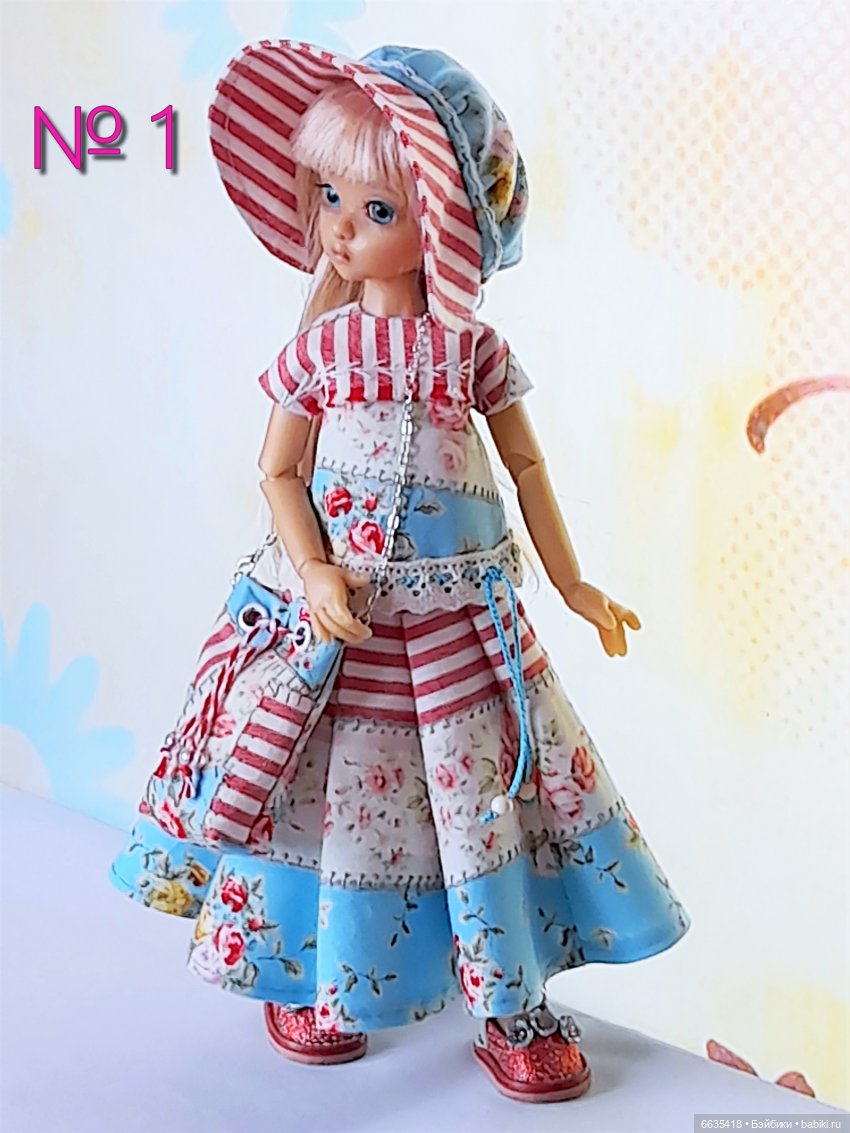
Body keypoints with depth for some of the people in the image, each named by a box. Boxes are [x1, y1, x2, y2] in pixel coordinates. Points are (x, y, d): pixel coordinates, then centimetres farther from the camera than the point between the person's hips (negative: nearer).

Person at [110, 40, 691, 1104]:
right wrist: (315, 574, -15)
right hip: (343, 620, 0)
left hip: (459, 618, 1)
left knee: (479, 789, 5)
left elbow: (527, 468, 7)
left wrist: (573, 585, 9)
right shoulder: (318, 349, -3)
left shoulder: (475, 350, -1)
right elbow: (280, 473, 0)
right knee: (336, 785, 7)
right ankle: (306, 981, 29)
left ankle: (512, 1001, 19)